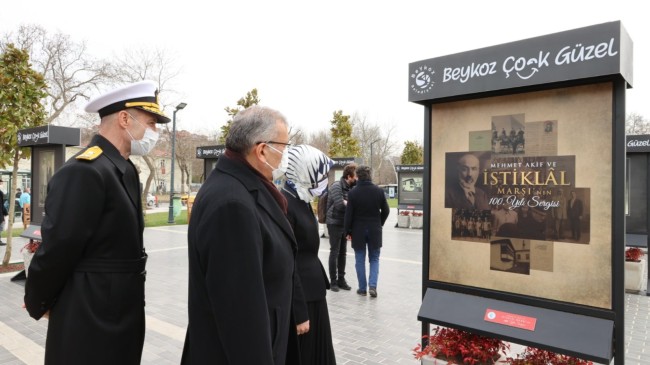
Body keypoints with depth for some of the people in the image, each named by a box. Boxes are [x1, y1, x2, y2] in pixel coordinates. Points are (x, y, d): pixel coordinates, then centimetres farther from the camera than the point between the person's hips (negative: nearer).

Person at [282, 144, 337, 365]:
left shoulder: (303, 201, 8)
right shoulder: (284, 204, -20)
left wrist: (320, 283, 17)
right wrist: (299, 312, -18)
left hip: (313, 293, 9)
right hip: (297, 297, -9)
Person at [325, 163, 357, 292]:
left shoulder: (350, 187, 7)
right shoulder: (336, 186, -15)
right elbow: (340, 204, -25)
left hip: (345, 224, 7)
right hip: (335, 223, -7)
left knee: (343, 253, 12)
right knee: (334, 252, 1)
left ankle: (341, 279, 23)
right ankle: (333, 281, 12)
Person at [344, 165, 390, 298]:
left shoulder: (353, 192, -10)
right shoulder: (379, 191, -5)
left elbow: (349, 214, -8)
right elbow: (386, 211, 2)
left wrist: (348, 231, 3)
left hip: (358, 230, -1)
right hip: (374, 230, 1)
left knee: (360, 260, 10)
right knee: (374, 259, 12)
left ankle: (362, 288, 14)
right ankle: (372, 285, -2)